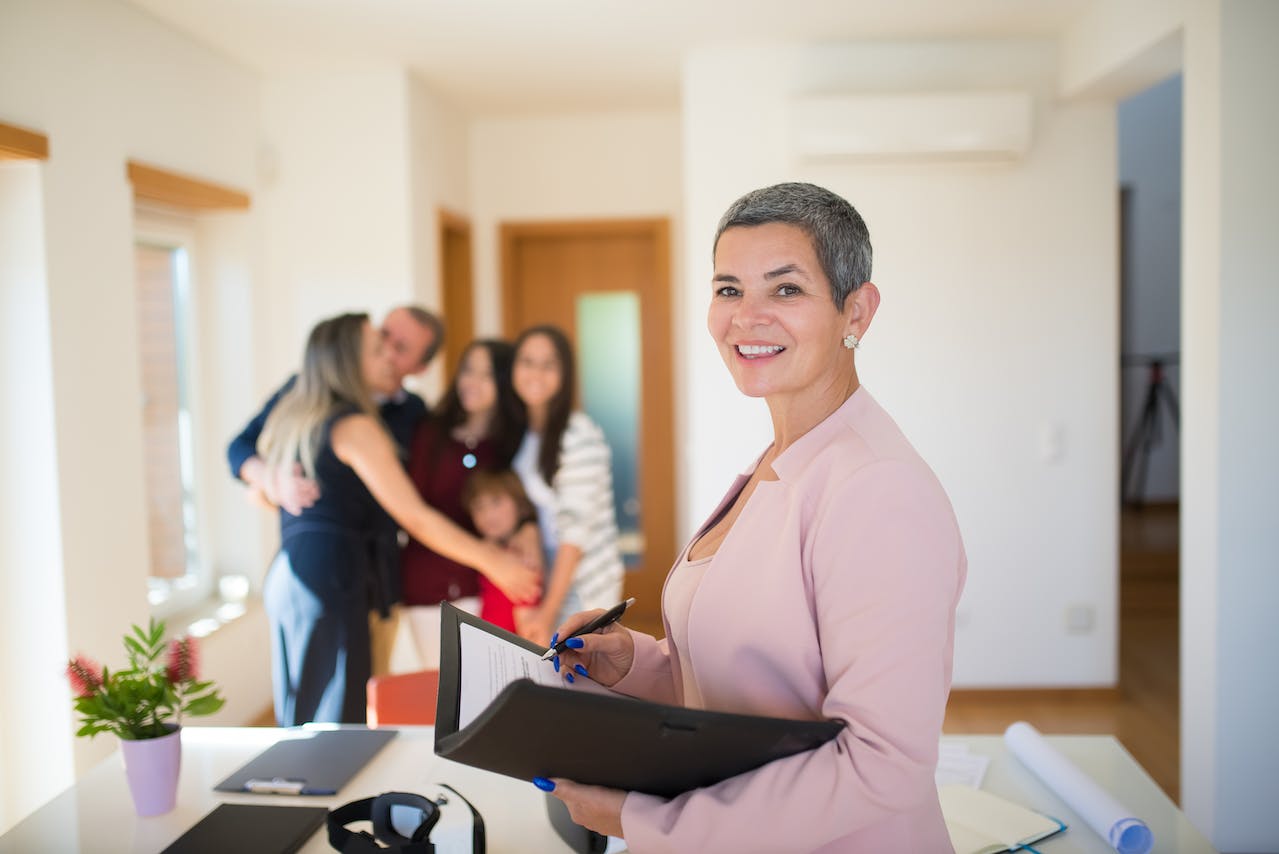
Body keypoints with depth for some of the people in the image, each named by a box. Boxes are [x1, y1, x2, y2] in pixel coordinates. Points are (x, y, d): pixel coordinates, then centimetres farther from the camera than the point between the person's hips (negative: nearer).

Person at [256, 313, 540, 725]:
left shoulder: (291, 417, 17)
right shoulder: (355, 426, -9)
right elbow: (415, 517, -13)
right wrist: (493, 561, -8)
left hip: (285, 576, 9)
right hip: (329, 579, -9)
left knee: (299, 725, 11)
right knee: (336, 727, -6)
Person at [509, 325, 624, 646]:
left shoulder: (579, 435, -12)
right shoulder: (519, 434, 9)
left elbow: (576, 527, -15)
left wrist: (549, 610, -16)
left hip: (584, 587, -6)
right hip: (544, 581, 6)